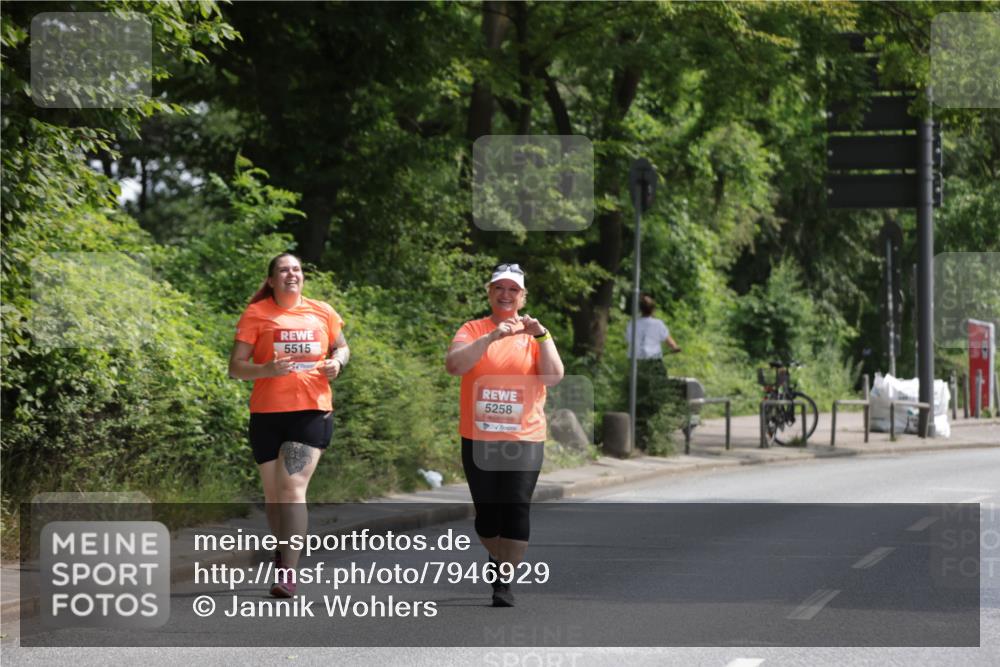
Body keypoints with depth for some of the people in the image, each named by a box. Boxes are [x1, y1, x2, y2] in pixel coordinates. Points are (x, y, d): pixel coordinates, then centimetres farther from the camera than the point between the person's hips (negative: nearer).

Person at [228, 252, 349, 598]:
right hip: (267, 414, 1)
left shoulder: (322, 312, 7)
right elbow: (235, 367, -2)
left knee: (293, 487, -15)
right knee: (274, 493, 10)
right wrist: (266, 369, -22)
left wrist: (337, 362, -1)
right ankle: (283, 551, 35)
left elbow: (341, 347, 23)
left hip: (312, 412, -1)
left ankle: (288, 572, -20)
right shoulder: (256, 315, 0)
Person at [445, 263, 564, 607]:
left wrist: (542, 336, -16)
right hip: (478, 438, 1)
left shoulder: (534, 334, 6)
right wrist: (492, 337, -24)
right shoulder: (473, 330, 3)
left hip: (524, 439, -1)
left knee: (516, 510, -11)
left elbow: (553, 377, -6)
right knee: (486, 512, 8)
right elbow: (454, 365, -15)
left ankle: (505, 582, -4)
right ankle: (497, 560, 34)